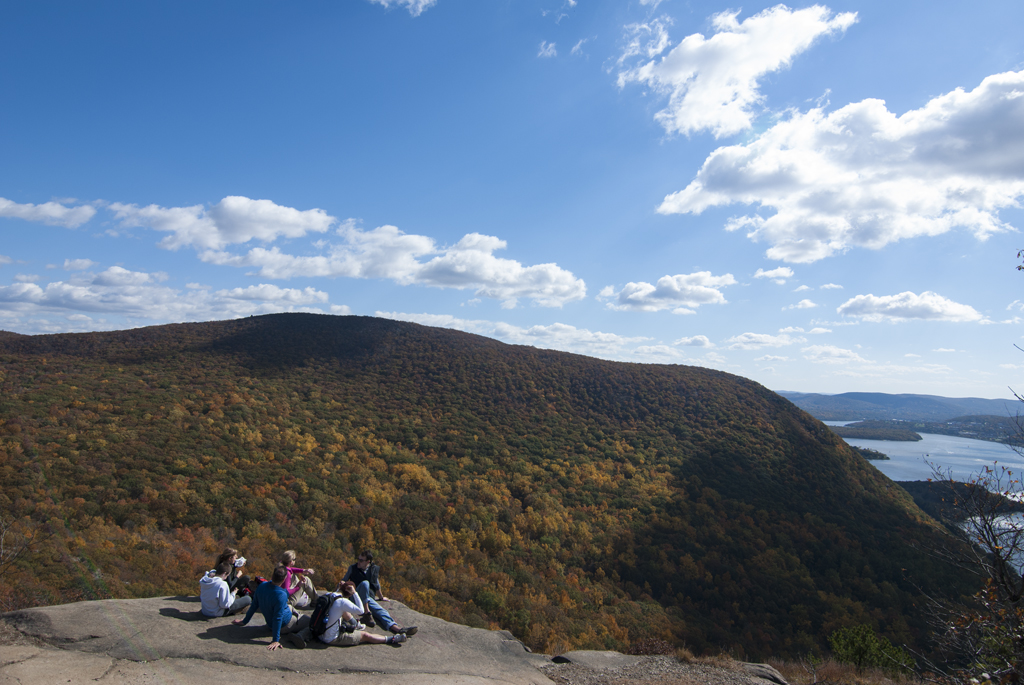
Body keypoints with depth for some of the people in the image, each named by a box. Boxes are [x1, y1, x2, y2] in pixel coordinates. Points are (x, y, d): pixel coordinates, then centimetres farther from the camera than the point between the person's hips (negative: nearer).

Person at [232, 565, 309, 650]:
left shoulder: (262, 586, -13)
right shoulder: (281, 595, -34)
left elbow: (254, 606, -1)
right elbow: (277, 618, -32)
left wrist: (245, 621, 15)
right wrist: (275, 640, -28)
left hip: (270, 624, 8)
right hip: (285, 625, -8)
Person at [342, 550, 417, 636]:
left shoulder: (374, 569, 14)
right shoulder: (353, 568, 9)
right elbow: (343, 581, 17)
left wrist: (381, 597, 38)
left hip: (369, 599, 2)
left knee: (381, 611, -27)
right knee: (365, 583, -33)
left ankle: (397, 629, -50)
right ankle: (366, 613, -36)